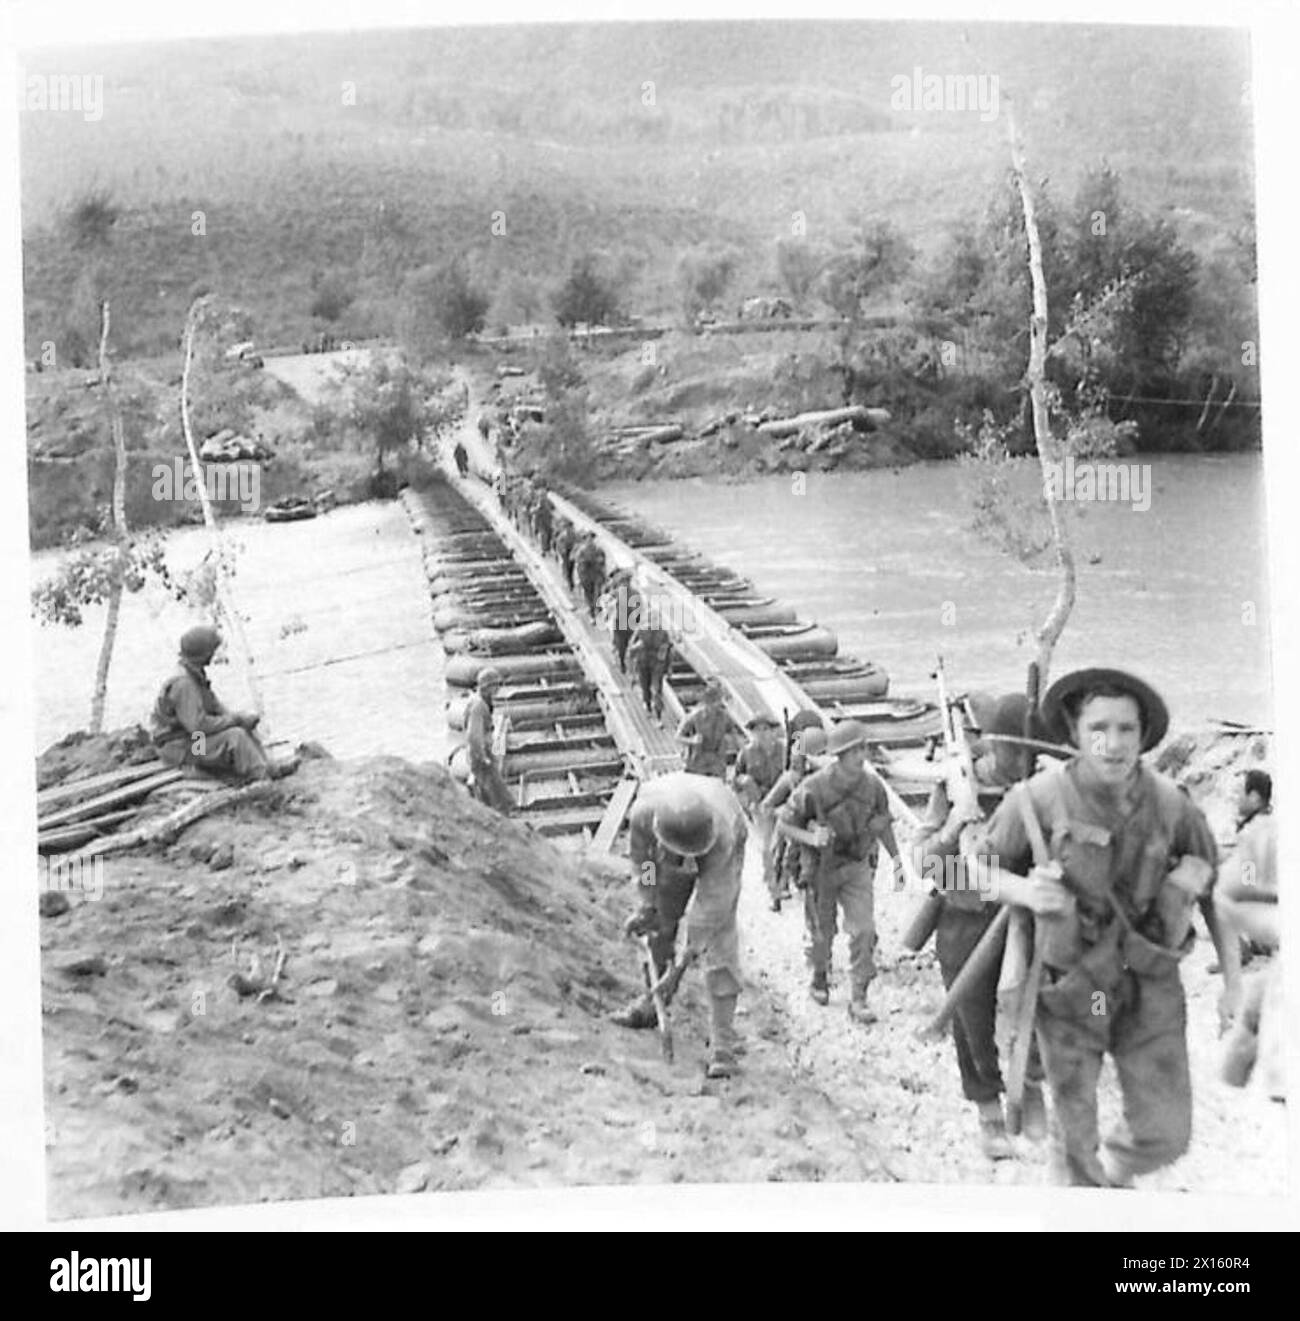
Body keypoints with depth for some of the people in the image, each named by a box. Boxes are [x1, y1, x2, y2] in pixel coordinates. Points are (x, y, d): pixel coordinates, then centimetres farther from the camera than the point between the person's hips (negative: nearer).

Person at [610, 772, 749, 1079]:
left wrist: (695, 941, -22)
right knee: (660, 924, 12)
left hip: (722, 856, -3)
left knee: (719, 940, -13)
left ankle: (723, 1042, -13)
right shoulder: (642, 814, -38)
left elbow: (712, 894, -31)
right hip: (670, 857, 4)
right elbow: (642, 860, -15)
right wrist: (647, 905, -6)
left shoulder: (723, 835, -44)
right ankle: (654, 1001, 35)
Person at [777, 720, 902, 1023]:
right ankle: (820, 979, 43)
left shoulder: (872, 785, -12)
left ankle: (858, 999, 1)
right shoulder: (814, 789, -24)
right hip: (821, 867, -2)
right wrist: (810, 838, -31)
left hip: (858, 866, 2)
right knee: (822, 932, 14)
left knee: (864, 930, -8)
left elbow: (883, 824, 6)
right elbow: (782, 824, -15)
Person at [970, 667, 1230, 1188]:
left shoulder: (1169, 802, -7)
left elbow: (1205, 855, 15)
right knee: (1074, 1131, 11)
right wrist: (1025, 891, -25)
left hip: (1150, 983, 3)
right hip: (1069, 984, -2)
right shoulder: (1040, 797, -17)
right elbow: (981, 863, -6)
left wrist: (1193, 874, -7)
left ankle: (1113, 1171, 42)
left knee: (1166, 1134, 8)